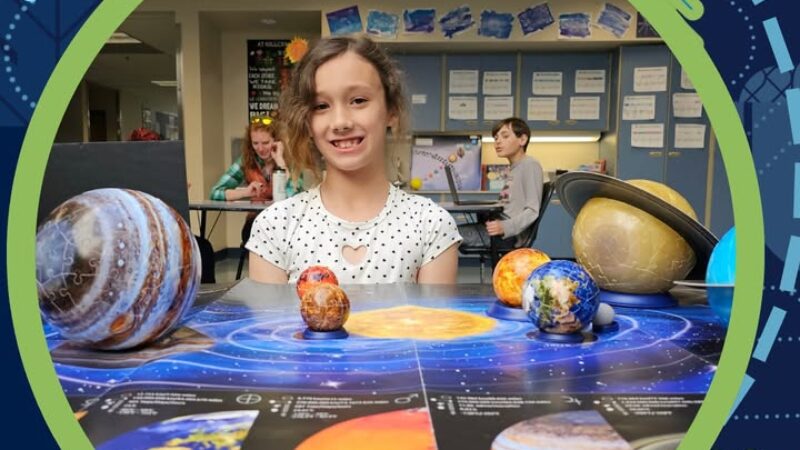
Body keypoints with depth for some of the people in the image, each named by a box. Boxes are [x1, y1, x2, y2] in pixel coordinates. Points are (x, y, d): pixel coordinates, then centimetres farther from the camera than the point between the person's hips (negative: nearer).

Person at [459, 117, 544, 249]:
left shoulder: (530, 165, -7)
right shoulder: (514, 169, 22)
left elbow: (532, 211, -16)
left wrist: (505, 227, -28)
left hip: (510, 235, -9)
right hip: (501, 229, 9)